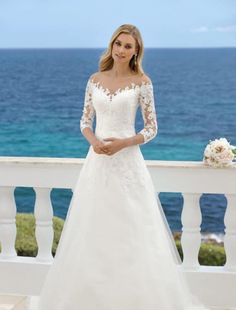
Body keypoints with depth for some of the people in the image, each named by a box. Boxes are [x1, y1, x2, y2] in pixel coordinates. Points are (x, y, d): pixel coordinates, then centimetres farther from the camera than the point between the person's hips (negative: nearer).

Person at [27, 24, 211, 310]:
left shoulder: (142, 82, -3)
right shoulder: (95, 80, 7)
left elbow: (151, 128, -2)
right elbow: (85, 121, 11)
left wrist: (123, 143, -16)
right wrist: (94, 141, -10)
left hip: (128, 161, -3)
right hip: (97, 161, 3)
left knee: (131, 230, -1)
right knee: (92, 229, 7)